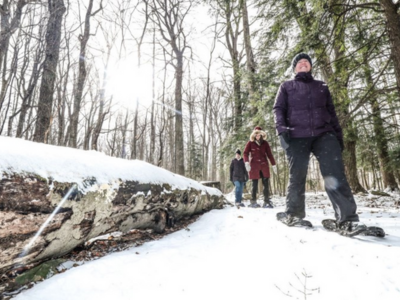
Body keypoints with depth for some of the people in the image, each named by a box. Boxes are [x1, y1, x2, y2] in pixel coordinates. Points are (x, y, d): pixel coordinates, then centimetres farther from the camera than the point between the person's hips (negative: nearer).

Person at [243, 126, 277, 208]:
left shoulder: (265, 143, 7)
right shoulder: (250, 143, 1)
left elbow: (269, 154, 9)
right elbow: (245, 153, -3)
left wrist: (273, 164, 5)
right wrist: (246, 162, -19)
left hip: (264, 165, 2)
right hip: (253, 166, -2)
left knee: (266, 184, -1)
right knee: (254, 184, 1)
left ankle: (266, 202, 4)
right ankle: (253, 202, 11)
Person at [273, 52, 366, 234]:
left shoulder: (321, 87, 26)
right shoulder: (286, 87, 19)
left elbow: (331, 112, 24)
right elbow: (278, 109, 7)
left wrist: (338, 134, 14)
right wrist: (281, 129, -11)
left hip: (324, 134, 2)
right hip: (297, 137, -2)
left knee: (335, 174, -13)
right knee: (297, 176, -1)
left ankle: (347, 219, -15)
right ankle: (294, 214, 14)